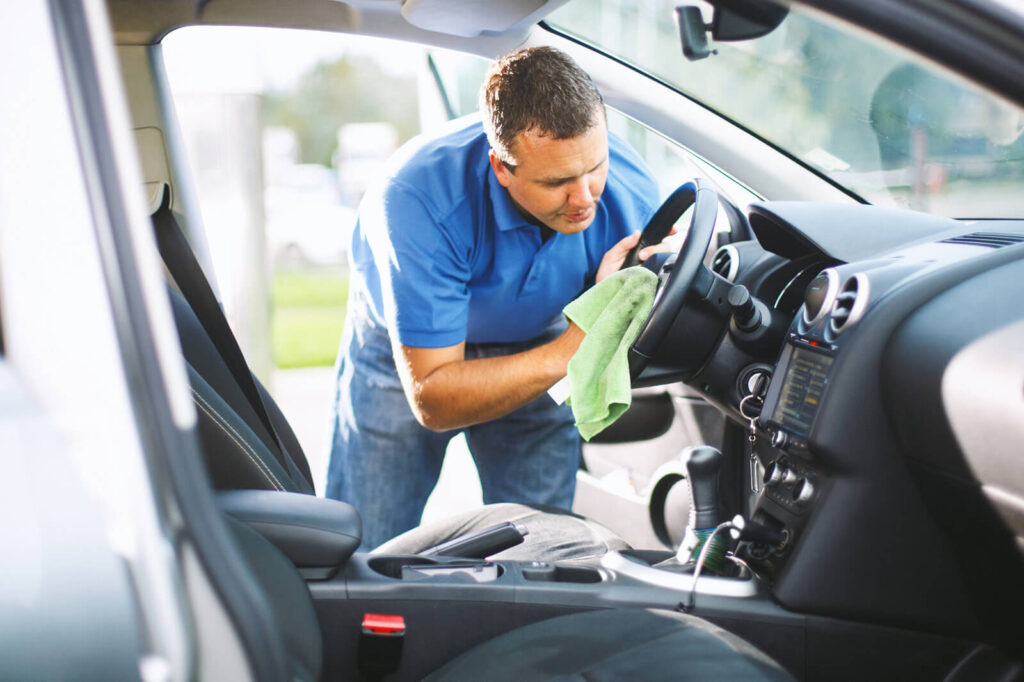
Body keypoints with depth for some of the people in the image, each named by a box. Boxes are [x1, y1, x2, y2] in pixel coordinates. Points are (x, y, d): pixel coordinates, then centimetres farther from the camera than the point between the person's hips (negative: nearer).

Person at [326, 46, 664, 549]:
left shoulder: (631, 193, -27)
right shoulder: (423, 200, -38)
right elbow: (432, 401, -35)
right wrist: (565, 354, -45)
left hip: (531, 341, 2)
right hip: (407, 351, -2)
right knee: (360, 556, 0)